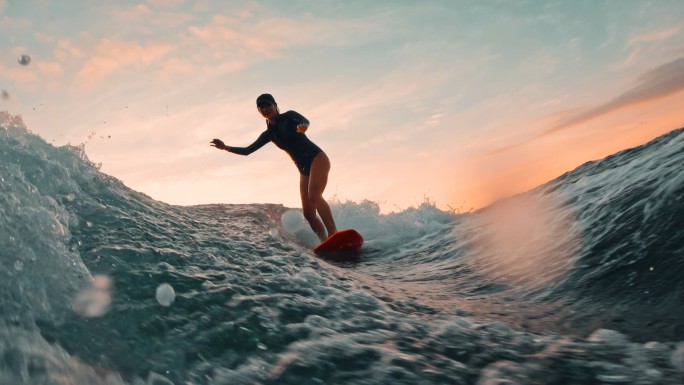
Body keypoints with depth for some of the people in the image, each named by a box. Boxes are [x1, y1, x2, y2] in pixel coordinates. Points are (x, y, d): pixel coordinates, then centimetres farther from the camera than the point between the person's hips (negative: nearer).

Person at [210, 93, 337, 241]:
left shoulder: (289, 116, 0)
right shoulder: (268, 134, 14)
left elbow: (305, 121, -22)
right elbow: (247, 151, 15)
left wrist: (303, 126, -46)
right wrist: (225, 147, 3)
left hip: (317, 158, -7)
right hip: (304, 170, 7)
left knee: (314, 195, -29)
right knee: (308, 213, -2)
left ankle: (334, 236, -37)